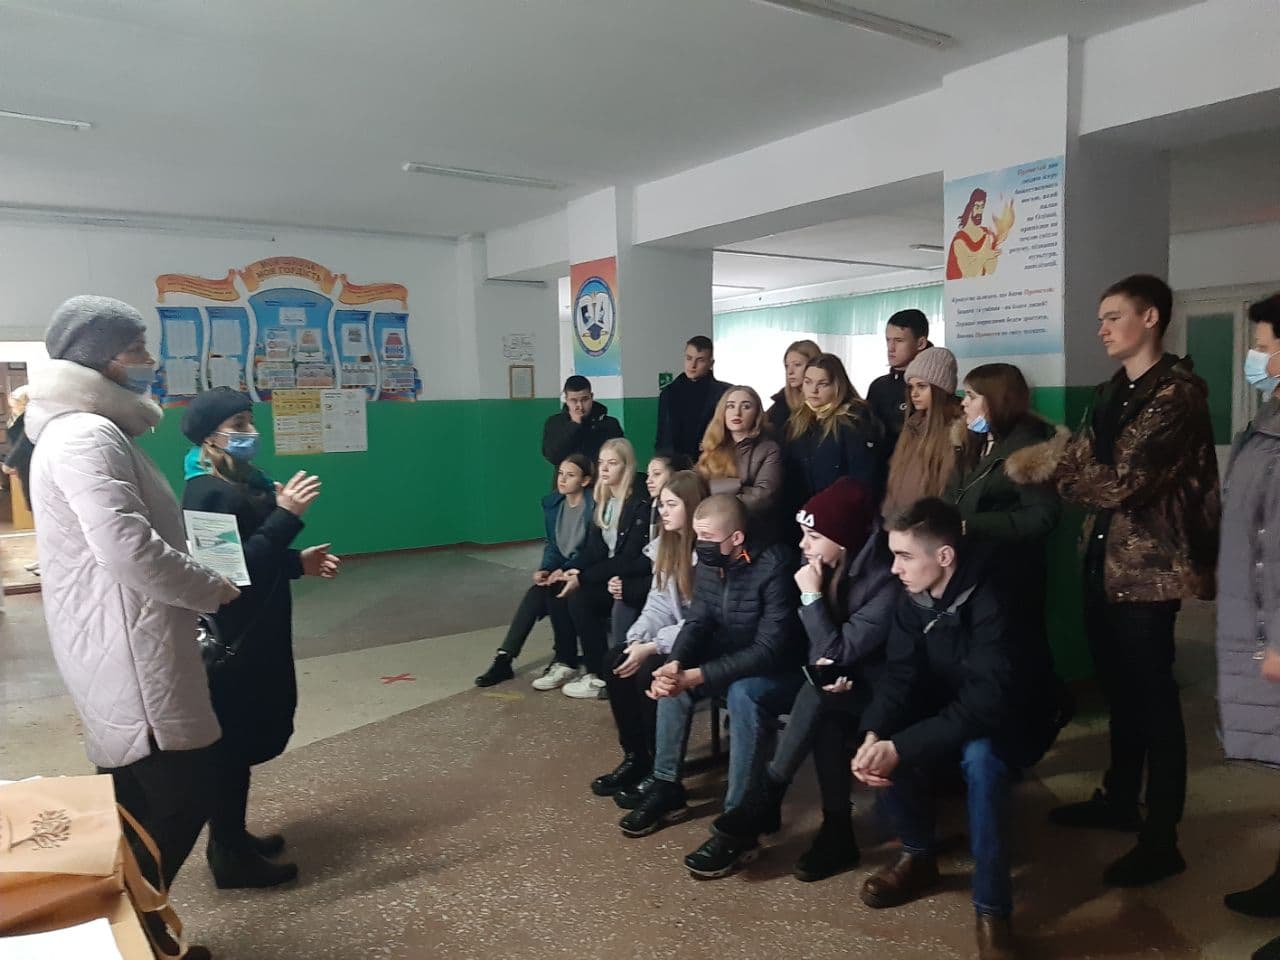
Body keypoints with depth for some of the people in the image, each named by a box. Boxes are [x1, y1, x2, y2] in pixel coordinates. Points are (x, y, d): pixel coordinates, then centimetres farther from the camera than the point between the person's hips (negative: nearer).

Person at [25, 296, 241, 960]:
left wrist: (194, 576, 11)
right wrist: (211, 589, -13)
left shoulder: (94, 430, 16)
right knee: (183, 788, -3)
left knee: (140, 798, 17)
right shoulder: (85, 435, -18)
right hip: (126, 652, -11)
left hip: (126, 646, 11)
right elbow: (128, 549, -26)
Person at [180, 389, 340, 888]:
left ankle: (231, 840, 32)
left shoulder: (239, 484, 12)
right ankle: (231, 856, 13)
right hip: (231, 640, -10)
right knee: (233, 742, 0)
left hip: (252, 634, 10)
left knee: (242, 738, 18)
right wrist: (285, 514, -30)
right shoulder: (210, 494, -19)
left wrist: (298, 563, 10)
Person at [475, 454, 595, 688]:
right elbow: (552, 545, 10)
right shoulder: (552, 503, 6)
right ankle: (504, 658, -21)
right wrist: (545, 569, -9)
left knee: (553, 592, -30)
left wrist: (565, 571, -22)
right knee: (537, 592, -22)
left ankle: (566, 661, -15)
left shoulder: (595, 505, -15)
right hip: (560, 571, 6)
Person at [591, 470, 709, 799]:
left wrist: (653, 647, -25)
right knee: (617, 662, -11)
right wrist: (637, 640, -13)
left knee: (649, 672, -26)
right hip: (672, 635, 8)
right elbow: (658, 603, 4)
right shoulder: (666, 544, 7)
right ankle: (635, 758, 2)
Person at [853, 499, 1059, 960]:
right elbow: (899, 677, -12)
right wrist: (875, 736, -32)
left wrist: (900, 747, -39)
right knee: (882, 746, -20)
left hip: (1010, 722, -6)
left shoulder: (992, 603, -30)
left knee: (980, 756, -37)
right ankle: (919, 855, 7)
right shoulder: (912, 600, -10)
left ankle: (992, 909, -19)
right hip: (947, 715, 6)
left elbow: (986, 703, -37)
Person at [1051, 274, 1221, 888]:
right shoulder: (1111, 393, 13)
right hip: (1104, 558, 8)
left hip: (1146, 565, -8)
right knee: (1118, 688, 18)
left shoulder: (1178, 393, -14)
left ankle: (1161, 841, 10)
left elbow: (1124, 481, -21)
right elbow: (1082, 467, 9)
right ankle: (1119, 798, 34)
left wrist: (1058, 473, -9)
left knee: (1153, 697, 0)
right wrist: (1057, 466, -10)